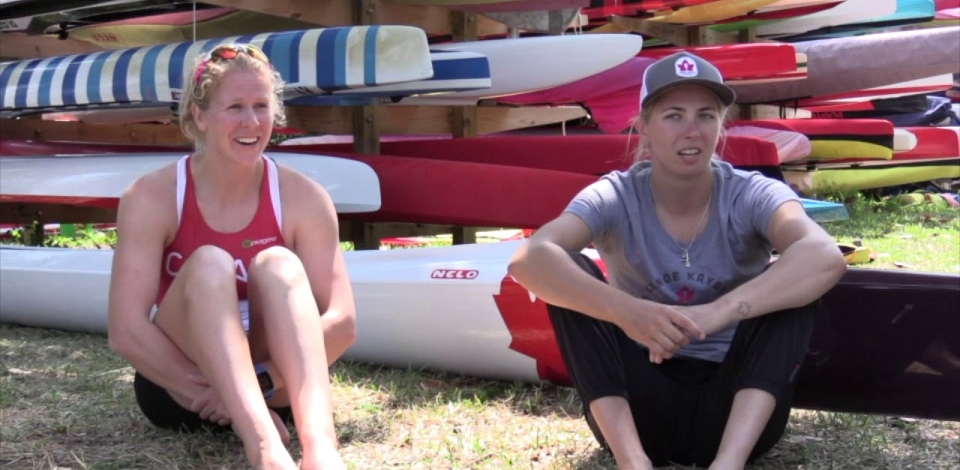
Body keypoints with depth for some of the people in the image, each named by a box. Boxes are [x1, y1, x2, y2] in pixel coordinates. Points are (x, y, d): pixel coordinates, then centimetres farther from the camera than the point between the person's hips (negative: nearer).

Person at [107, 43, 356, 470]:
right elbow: (125, 331, -18)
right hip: (177, 384, -1)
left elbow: (341, 323, -15)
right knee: (209, 265, -28)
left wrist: (261, 383, -27)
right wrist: (206, 394, -25)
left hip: (271, 390, 1)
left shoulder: (302, 198, -8)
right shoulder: (152, 197, -11)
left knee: (278, 265, -26)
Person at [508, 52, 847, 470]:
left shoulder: (751, 196, -11)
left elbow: (825, 258, -33)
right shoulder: (616, 197, -9)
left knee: (792, 279, -22)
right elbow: (529, 261, -30)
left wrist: (719, 311, -47)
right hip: (642, 407, 0)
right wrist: (627, 312, -46)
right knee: (566, 275, -19)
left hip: (733, 407, 0)